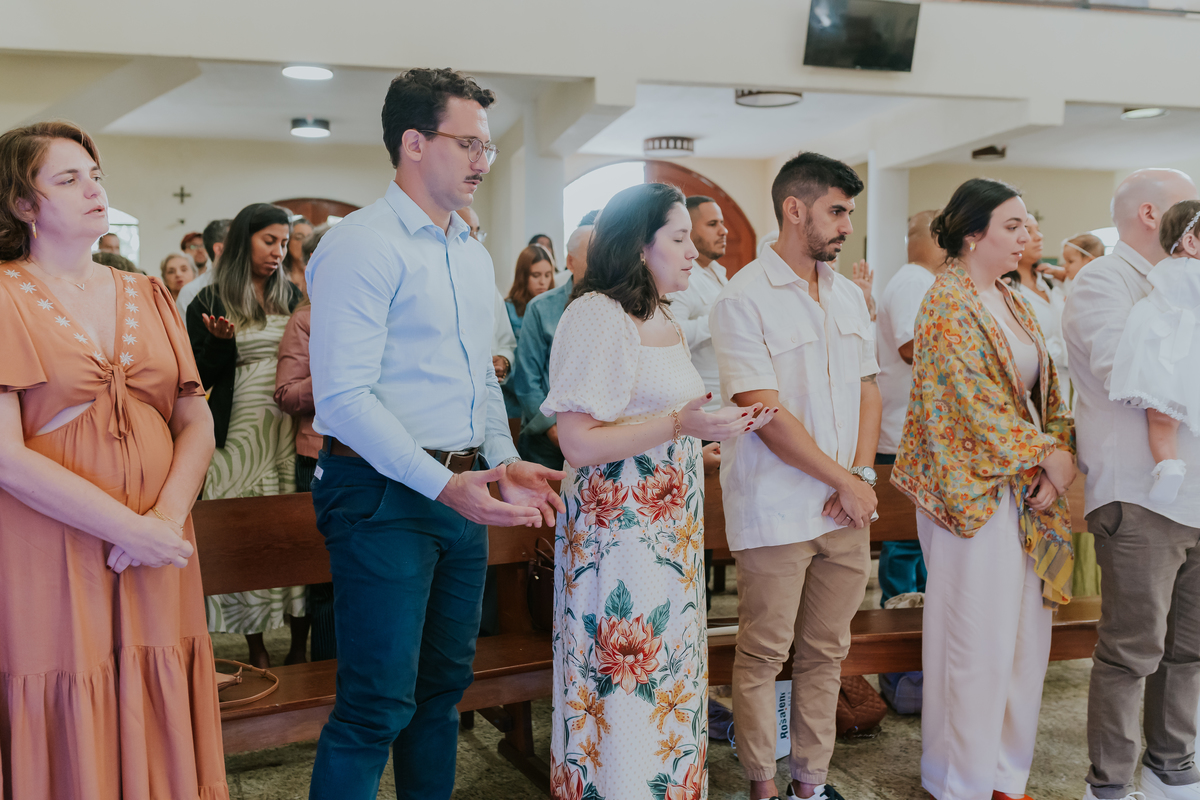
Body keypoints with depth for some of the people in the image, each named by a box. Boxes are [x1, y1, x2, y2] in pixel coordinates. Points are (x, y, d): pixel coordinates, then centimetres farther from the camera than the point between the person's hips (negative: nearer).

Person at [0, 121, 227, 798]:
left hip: (158, 557, 4)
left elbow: (197, 422, 6)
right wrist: (131, 529, -15)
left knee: (155, 739, 10)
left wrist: (168, 516, -11)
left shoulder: (148, 296, 13)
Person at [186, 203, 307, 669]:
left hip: (291, 428, 2)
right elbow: (199, 375, 2)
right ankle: (257, 650, 13)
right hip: (240, 433, -2)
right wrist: (221, 341, -15)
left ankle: (300, 644, 8)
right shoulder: (210, 301, 4)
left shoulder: (292, 297, 13)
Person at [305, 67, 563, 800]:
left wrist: (504, 461, 8)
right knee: (380, 702, -3)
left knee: (445, 684, 17)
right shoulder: (362, 245, -12)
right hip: (384, 492, -8)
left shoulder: (475, 256, 15)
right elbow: (344, 396, -20)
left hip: (460, 489, 8)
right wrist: (442, 484, -24)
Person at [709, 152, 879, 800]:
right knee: (763, 656, 4)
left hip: (846, 507, 6)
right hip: (776, 513, -6)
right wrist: (844, 481, -10)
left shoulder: (847, 295, 12)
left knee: (825, 653, 13)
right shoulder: (743, 298, -10)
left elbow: (867, 389, 14)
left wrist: (862, 474, -2)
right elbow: (765, 413, -15)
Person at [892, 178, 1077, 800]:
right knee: (978, 640, 1)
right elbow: (977, 400, -18)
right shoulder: (948, 302, -11)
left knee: (1024, 634, 13)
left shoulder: (1014, 303, 15)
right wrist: (1046, 456, -12)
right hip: (976, 491, -8)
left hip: (1029, 490, 8)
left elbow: (1046, 388, 13)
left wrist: (1061, 456, -3)